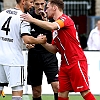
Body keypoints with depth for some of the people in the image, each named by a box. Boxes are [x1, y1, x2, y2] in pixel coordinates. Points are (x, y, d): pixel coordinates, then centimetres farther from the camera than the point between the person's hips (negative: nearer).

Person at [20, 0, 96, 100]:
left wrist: (32, 20, -23)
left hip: (76, 62, -9)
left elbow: (51, 26, -29)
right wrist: (43, 43, 1)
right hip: (65, 64, 9)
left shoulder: (65, 19, -8)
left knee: (85, 92, -9)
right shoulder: (55, 26, 18)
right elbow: (54, 49, 18)